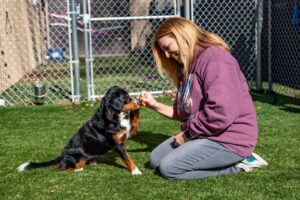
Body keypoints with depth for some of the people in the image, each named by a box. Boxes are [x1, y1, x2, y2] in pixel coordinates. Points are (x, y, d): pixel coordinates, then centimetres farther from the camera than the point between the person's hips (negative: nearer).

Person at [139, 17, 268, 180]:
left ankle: (236, 164, -5)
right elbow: (184, 112, 15)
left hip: (230, 140, -11)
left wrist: (187, 133, -17)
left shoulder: (214, 58, -19)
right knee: (155, 160, 9)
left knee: (168, 167, -17)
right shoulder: (188, 67, 14)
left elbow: (221, 113, -29)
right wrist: (155, 105, 2)